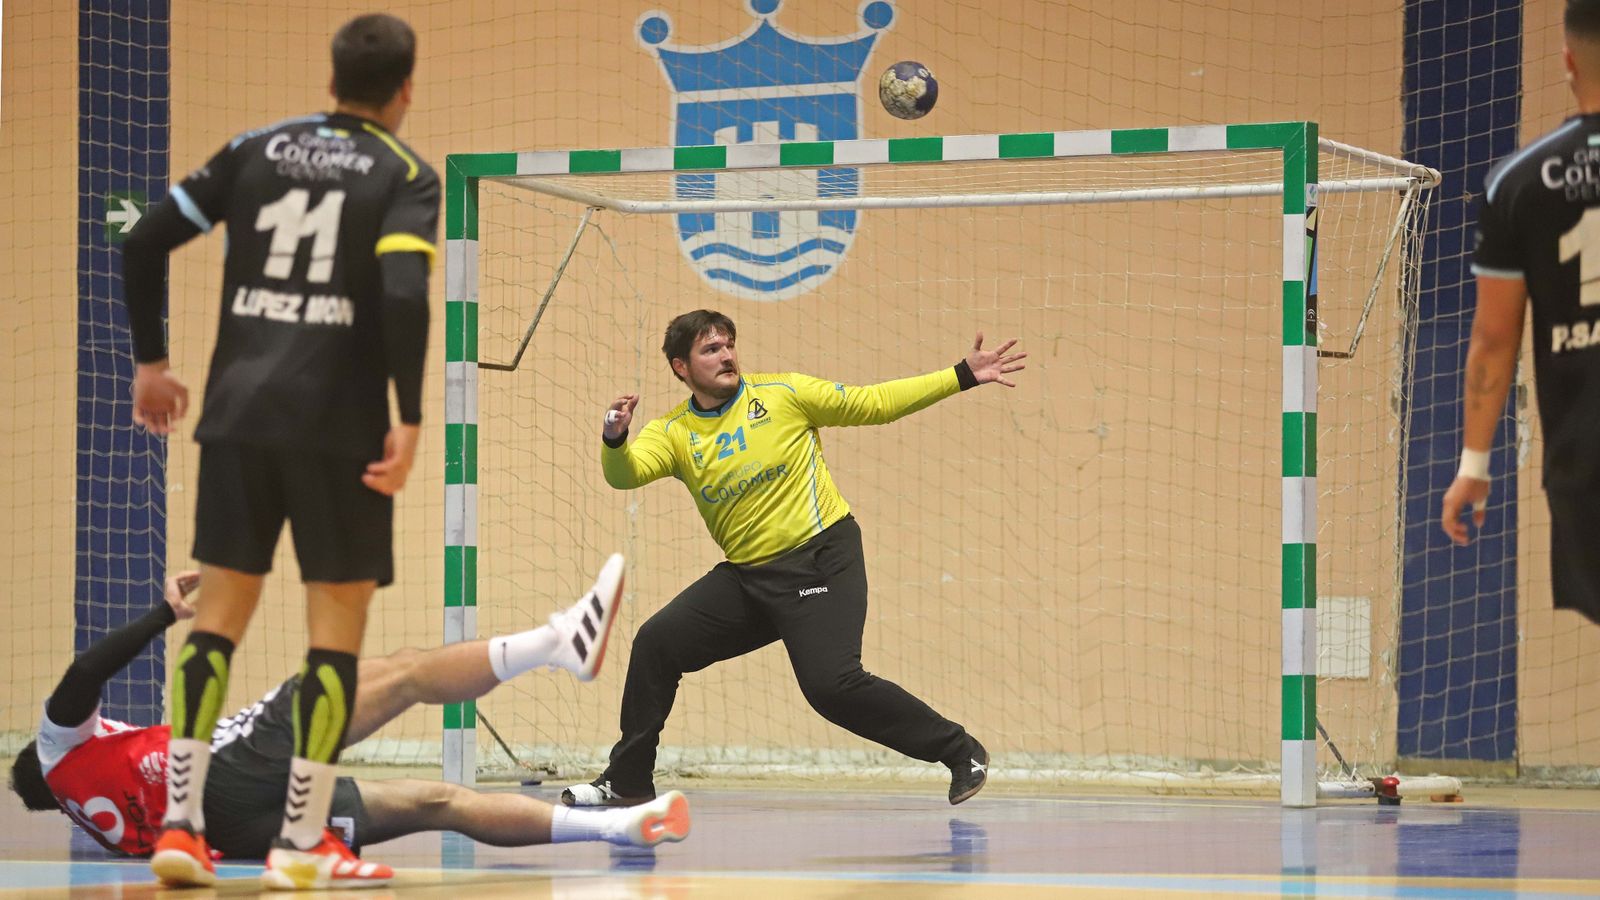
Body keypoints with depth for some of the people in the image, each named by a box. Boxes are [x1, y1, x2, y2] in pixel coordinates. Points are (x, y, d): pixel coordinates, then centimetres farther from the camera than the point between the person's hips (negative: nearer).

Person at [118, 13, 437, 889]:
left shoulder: (257, 149, 10)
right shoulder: (404, 175, -2)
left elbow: (145, 241, 6)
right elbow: (403, 293, -18)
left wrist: (151, 360, 15)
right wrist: (409, 417, -13)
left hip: (238, 408, 4)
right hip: (338, 422, -4)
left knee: (221, 609, 11)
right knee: (338, 615, 5)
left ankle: (178, 823, 5)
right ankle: (300, 841, 3)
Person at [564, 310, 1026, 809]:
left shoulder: (783, 393, -4)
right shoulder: (672, 432, 2)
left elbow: (873, 403, 3)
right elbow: (626, 474, -17)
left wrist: (964, 375, -1)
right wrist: (615, 439, -40)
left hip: (821, 557, -5)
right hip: (746, 575, 5)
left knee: (831, 683, -21)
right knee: (656, 643, -3)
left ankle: (961, 753, -7)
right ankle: (628, 780, 14)